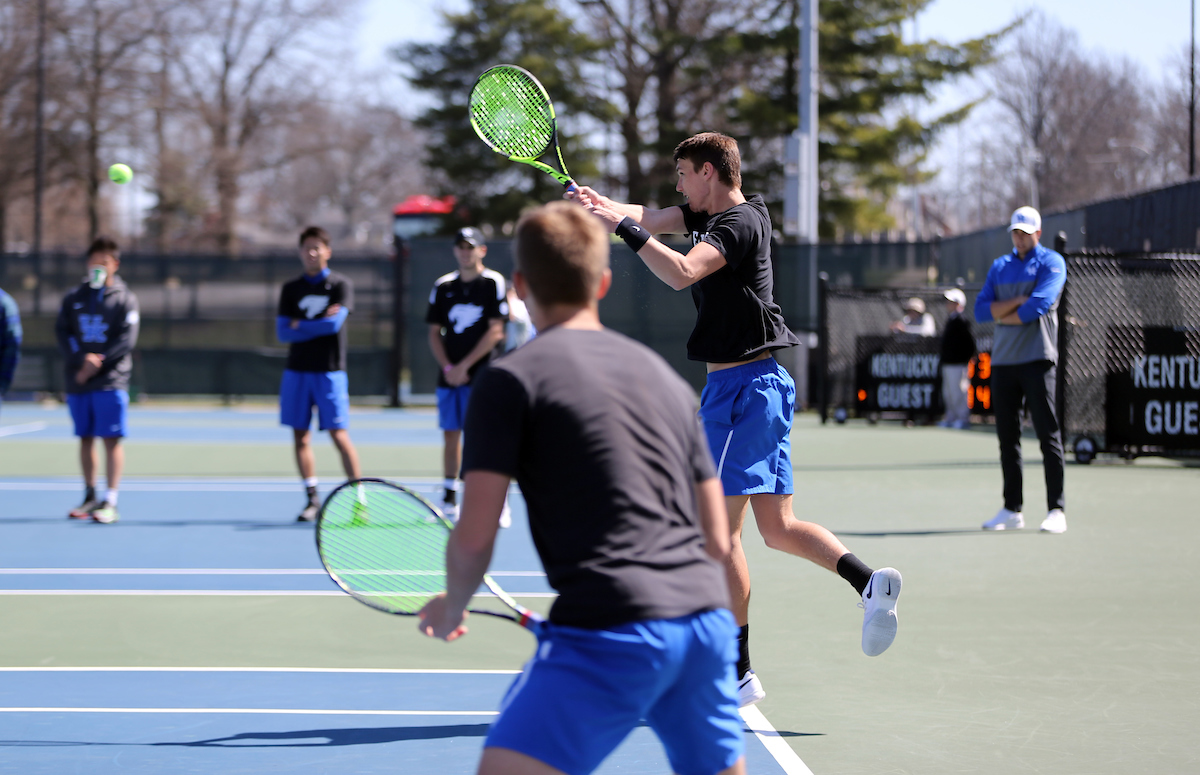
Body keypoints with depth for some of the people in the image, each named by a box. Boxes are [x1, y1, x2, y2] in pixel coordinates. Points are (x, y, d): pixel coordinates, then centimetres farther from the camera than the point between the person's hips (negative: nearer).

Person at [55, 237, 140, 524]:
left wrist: (97, 363, -15)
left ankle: (110, 502, -10)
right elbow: (62, 332, 1)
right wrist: (82, 359, -15)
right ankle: (90, 496, 20)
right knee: (85, 438, 10)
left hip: (110, 381, -4)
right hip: (77, 381, 4)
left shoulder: (124, 299, 1)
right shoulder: (73, 298, 10)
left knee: (112, 439, -7)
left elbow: (126, 340, -7)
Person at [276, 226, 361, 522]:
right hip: (297, 371, 4)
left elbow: (335, 323, -14)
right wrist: (320, 324, -9)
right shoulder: (290, 289, 11)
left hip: (329, 371, -4)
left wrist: (300, 326, -5)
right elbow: (282, 332, 1)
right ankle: (312, 500, 7)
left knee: (339, 435, -8)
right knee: (300, 436, 2)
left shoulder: (340, 284, 0)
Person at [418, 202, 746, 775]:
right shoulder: (665, 376, 20)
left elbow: (473, 537, -4)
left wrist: (451, 607, 15)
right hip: (707, 622, 7)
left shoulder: (510, 381, 1)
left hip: (606, 632, -6)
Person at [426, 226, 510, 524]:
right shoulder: (443, 286, 11)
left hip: (482, 374, -4)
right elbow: (435, 332, 12)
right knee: (451, 435, 7)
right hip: (450, 376, 4)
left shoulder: (493, 283, -2)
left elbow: (495, 331, -8)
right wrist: (447, 367, -4)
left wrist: (465, 366, -10)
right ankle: (449, 500, 14)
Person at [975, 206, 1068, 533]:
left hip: (1036, 359, -6)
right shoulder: (999, 266, 17)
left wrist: (1003, 315, -1)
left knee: (1048, 435, -7)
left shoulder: (1051, 263, 0)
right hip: (1002, 360, 6)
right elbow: (981, 310, 5)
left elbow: (1038, 306, -15)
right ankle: (1012, 510, 13)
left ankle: (1056, 510, -7)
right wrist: (1017, 301, -8)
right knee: (1007, 437, 7)